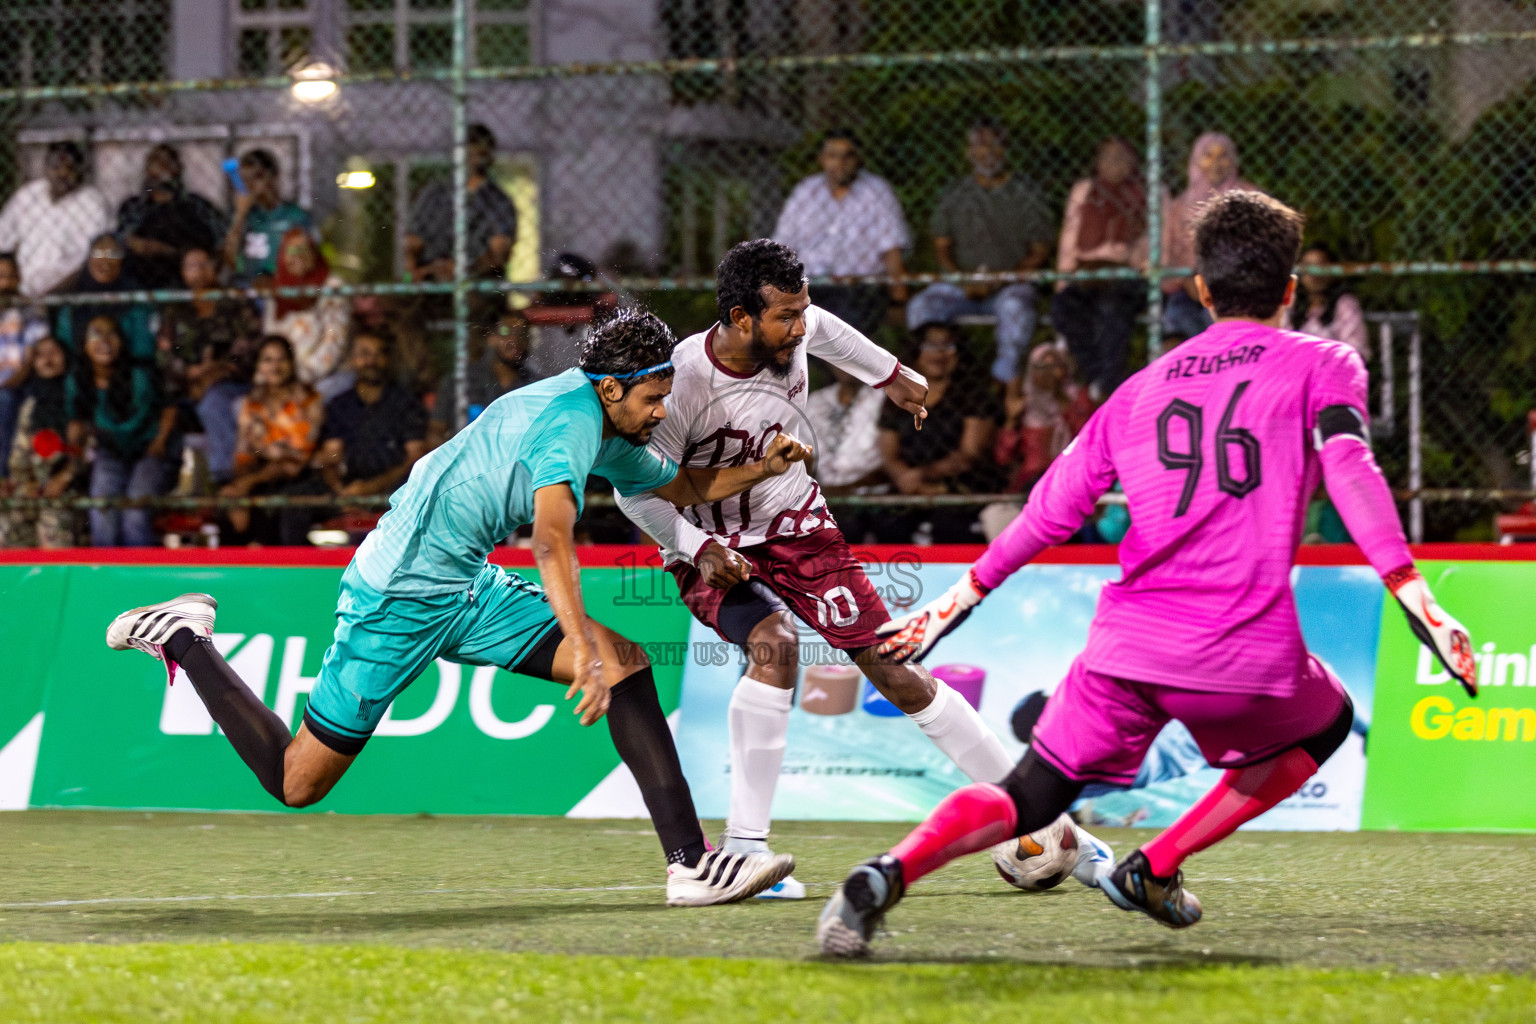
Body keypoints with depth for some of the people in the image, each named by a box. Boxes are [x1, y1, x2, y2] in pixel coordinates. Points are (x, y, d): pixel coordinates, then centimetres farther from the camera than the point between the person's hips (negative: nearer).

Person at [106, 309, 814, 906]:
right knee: (297, 783, -3)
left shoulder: (612, 430, 8)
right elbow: (551, 544, -40)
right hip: (399, 594, -10)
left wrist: (764, 468, 9)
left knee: (629, 664, -6)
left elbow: (686, 487, 27)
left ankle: (689, 862, -10)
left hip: (467, 587, 10)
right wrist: (583, 651, -52)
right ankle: (184, 639, 16)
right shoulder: (569, 423, -23)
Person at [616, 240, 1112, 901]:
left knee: (891, 668, -3)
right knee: (774, 644, -33)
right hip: (714, 550, -4)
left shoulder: (792, 332, -12)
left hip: (798, 528, 4)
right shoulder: (684, 381, -26)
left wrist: (889, 375, 29)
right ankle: (743, 847, -32)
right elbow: (636, 488, -18)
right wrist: (700, 548, -31)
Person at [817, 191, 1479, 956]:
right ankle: (1153, 870, 20)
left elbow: (1051, 511, 15)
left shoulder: (1144, 387, 20)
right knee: (1327, 724, 30)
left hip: (1129, 640, 3)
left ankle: (888, 873, -19)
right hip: (1246, 655, -3)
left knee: (1028, 798, 12)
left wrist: (964, 595, 24)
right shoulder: (1322, 364, 10)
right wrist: (1411, 591, -18)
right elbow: (1348, 466, -10)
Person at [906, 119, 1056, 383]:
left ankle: (1005, 378, -36)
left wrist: (1001, 280, -12)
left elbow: (1039, 252, 3)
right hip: (961, 288, 2)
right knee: (921, 305, -26)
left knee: (1016, 304, -38)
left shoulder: (1026, 193, 7)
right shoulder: (954, 193, 14)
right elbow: (941, 246, 12)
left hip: (1011, 284, -2)